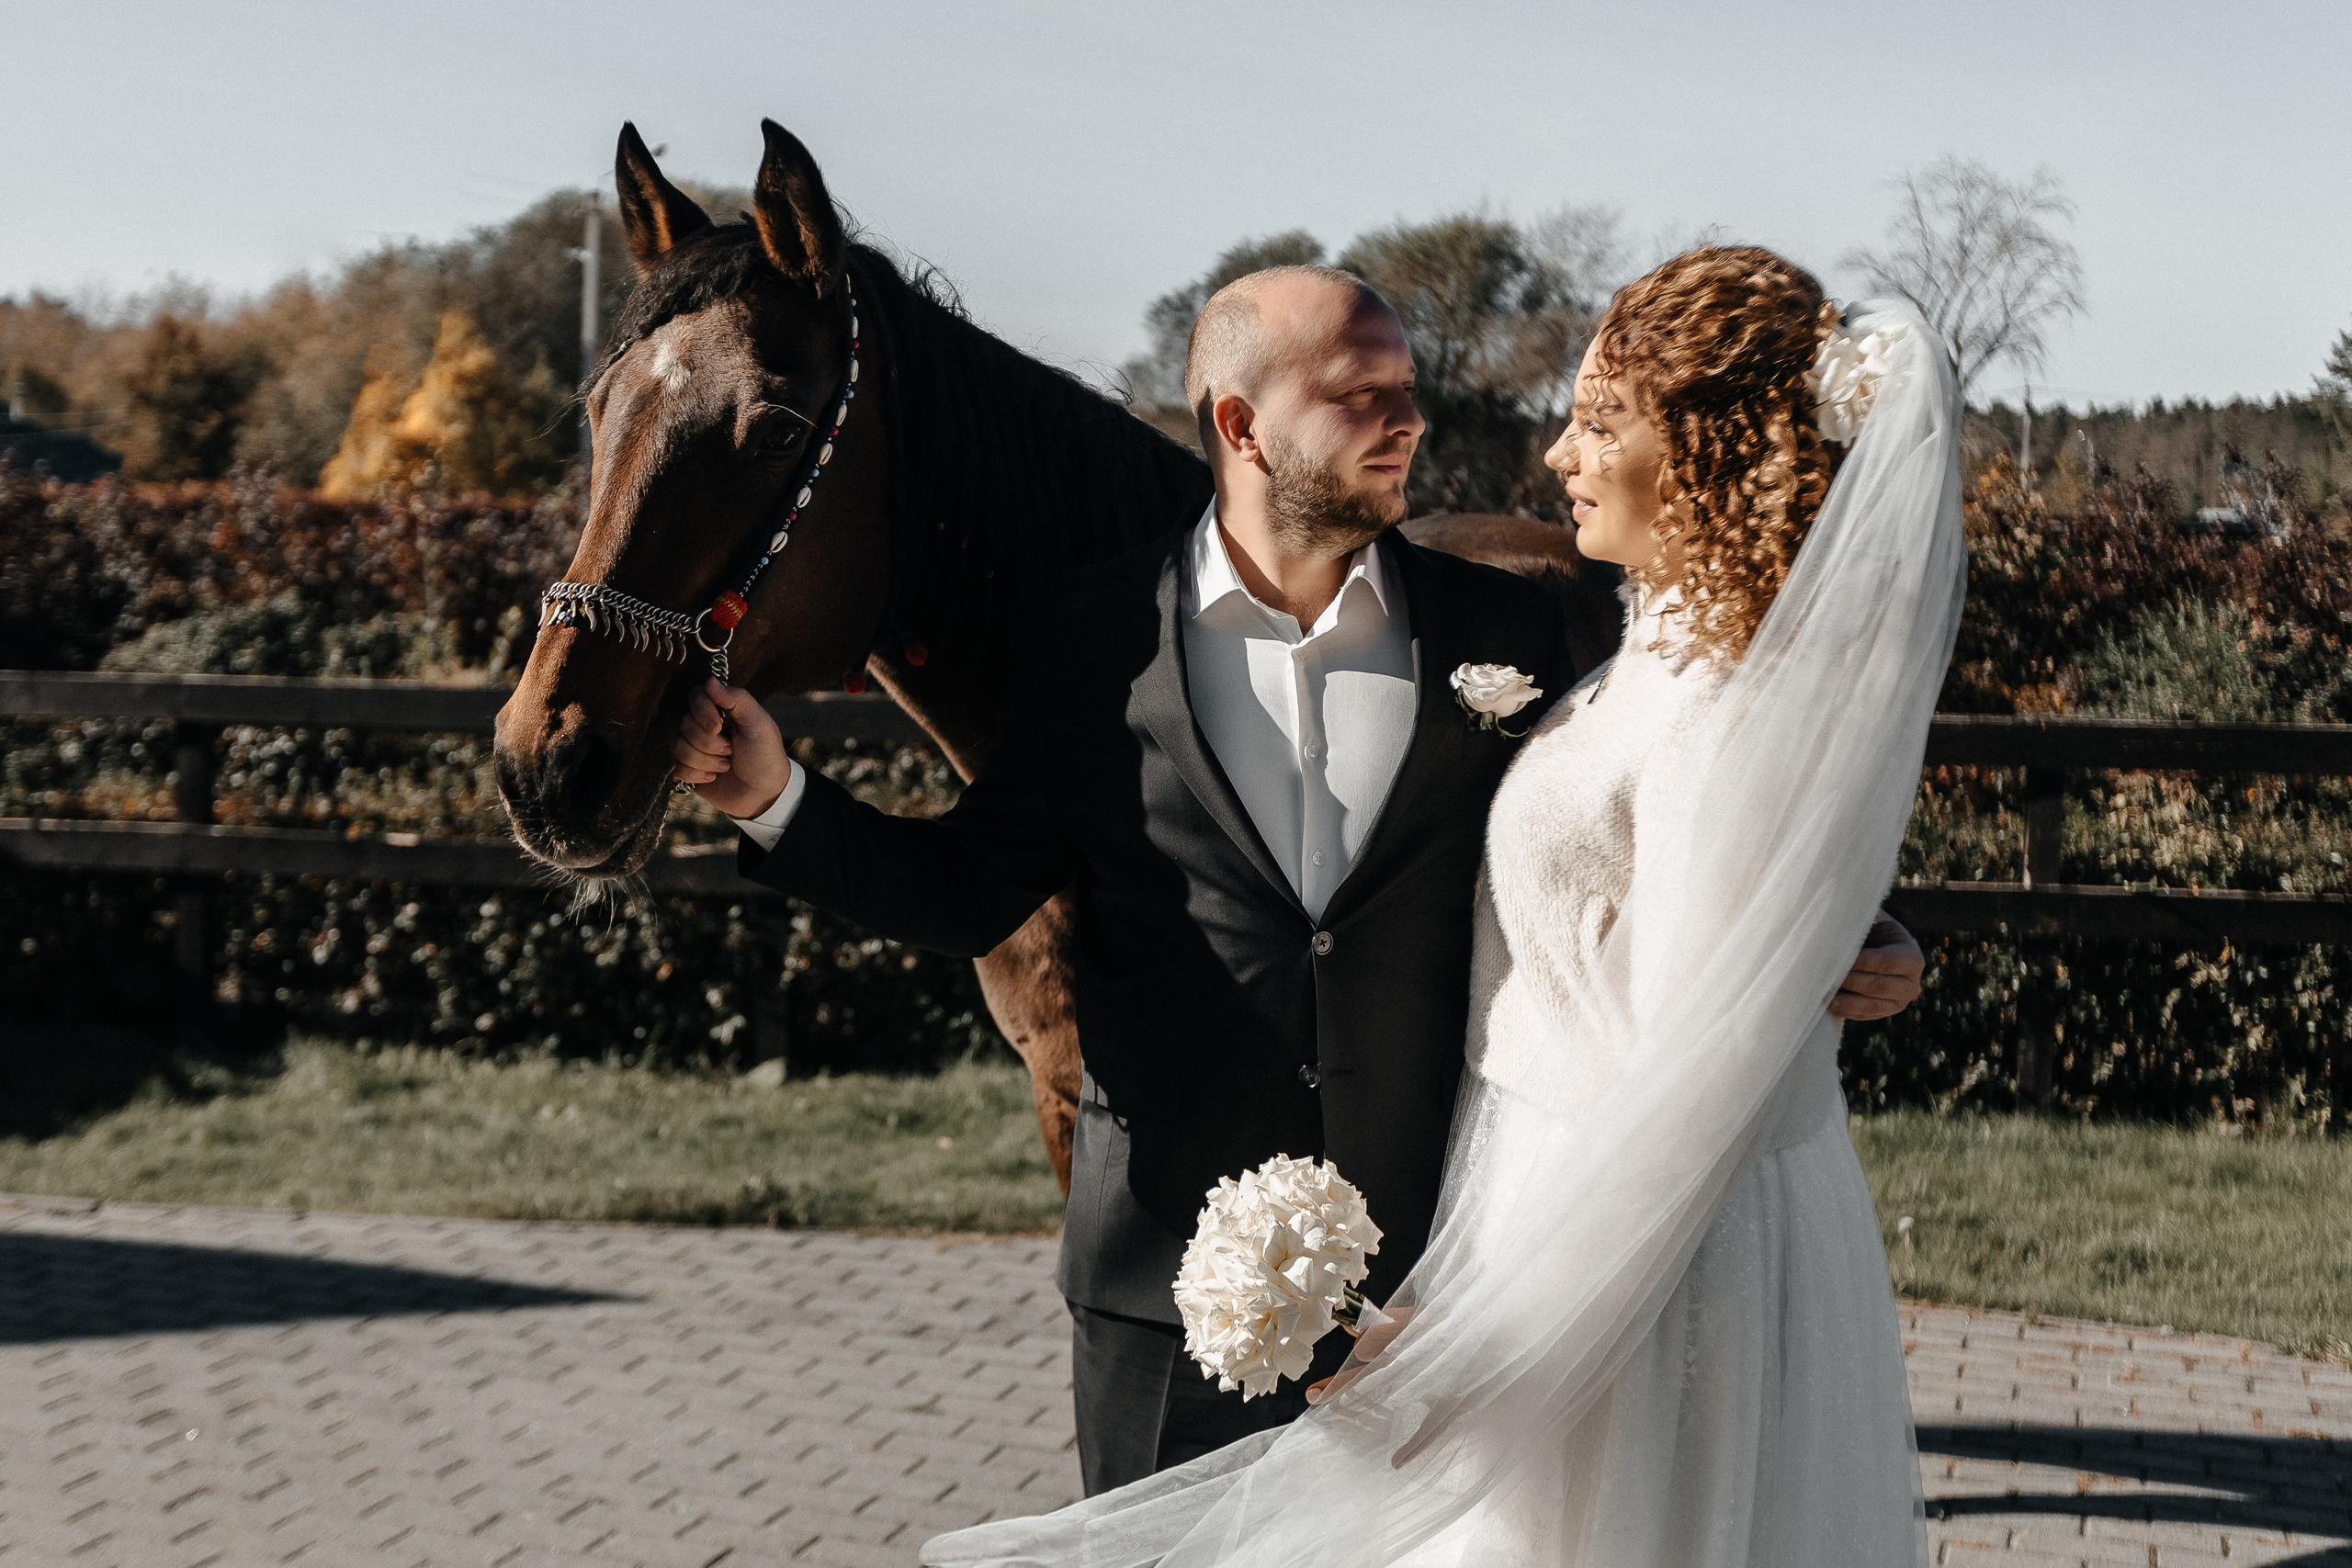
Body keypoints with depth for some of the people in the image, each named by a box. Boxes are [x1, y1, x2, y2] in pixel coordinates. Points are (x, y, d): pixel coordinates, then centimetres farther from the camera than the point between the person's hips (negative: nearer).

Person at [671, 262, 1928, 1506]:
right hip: (1173, 1278, -1)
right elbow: (969, 891, 3)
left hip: (1429, 1268, 1)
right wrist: (778, 798, -11)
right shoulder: (1099, 640, -1)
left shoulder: (1501, 633, 2)